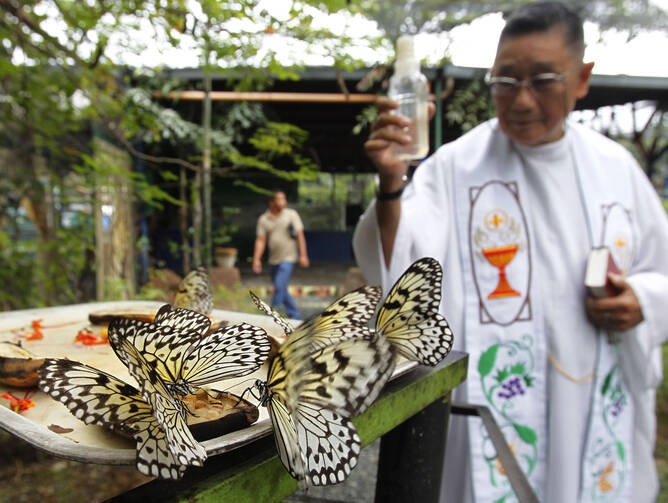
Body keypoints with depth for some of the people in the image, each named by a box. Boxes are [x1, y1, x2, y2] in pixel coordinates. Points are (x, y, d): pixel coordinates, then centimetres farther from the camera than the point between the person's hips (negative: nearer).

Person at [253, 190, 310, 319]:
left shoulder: (291, 214, -3)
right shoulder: (263, 219, 3)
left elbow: (300, 235, -4)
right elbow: (260, 241, 2)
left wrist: (303, 255, -9)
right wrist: (256, 259, -6)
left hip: (288, 258, -4)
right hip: (273, 259, 4)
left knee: (280, 286, -15)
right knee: (281, 289, 11)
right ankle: (295, 315, 25)